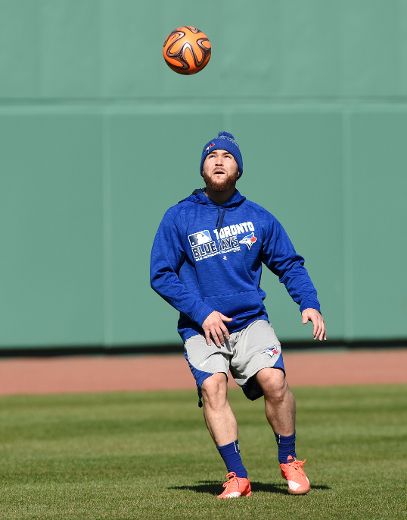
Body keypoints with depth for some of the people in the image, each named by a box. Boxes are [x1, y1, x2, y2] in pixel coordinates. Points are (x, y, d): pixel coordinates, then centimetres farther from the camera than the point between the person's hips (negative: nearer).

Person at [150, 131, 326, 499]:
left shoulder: (258, 217, 8)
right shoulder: (179, 217, 2)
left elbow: (290, 264, 13)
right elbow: (161, 275, -1)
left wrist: (309, 304, -4)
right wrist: (202, 312, -11)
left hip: (250, 321, 1)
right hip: (201, 327, -1)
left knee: (274, 379, -21)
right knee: (212, 386, -23)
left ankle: (289, 462, 0)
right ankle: (237, 478, -19)